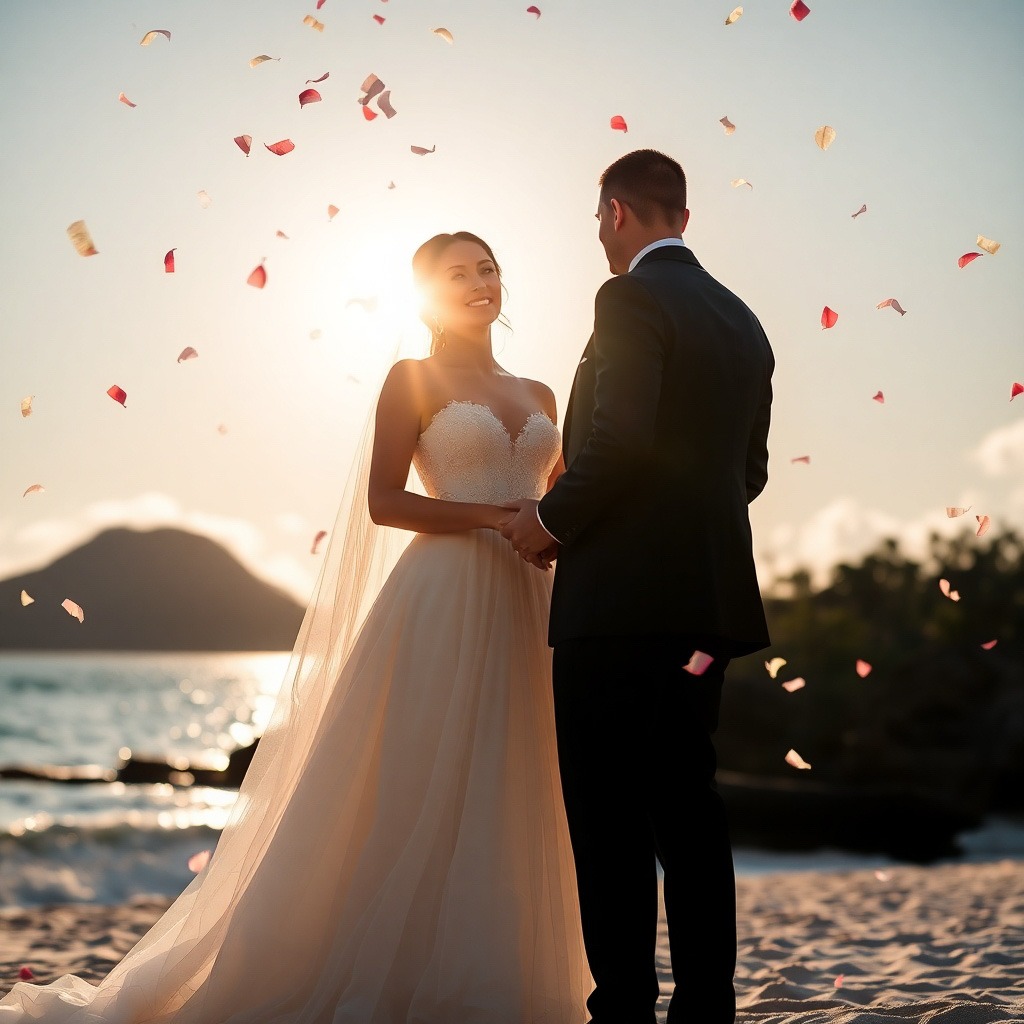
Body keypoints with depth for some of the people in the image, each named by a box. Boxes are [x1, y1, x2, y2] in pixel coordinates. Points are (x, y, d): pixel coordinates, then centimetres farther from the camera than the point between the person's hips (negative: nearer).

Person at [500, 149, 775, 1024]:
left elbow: (620, 440, -21)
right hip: (707, 600, 8)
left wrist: (551, 519, -7)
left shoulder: (632, 300, -9)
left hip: (619, 599, -8)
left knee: (608, 820, -3)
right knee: (688, 810, 12)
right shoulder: (742, 322, 16)